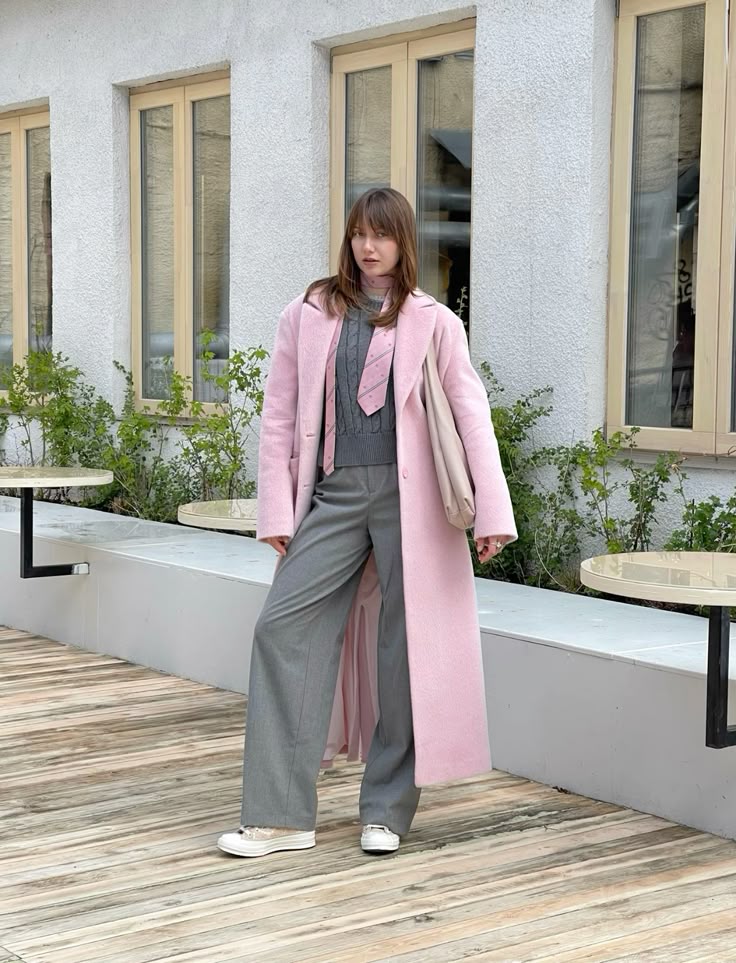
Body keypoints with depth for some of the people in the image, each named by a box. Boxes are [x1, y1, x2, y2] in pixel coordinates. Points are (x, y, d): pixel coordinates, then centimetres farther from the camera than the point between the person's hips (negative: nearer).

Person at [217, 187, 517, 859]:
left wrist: (494, 511, -8)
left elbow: (472, 415, 0)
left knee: (404, 646, 1)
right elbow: (278, 417, 8)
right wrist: (277, 513, 2)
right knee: (283, 626, -8)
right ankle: (282, 816, -3)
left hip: (407, 496, -2)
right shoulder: (308, 316, 9)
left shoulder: (433, 323, 4)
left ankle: (387, 811, 15)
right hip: (334, 495, 2)